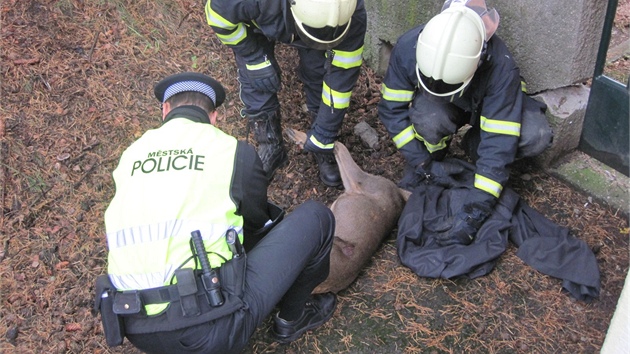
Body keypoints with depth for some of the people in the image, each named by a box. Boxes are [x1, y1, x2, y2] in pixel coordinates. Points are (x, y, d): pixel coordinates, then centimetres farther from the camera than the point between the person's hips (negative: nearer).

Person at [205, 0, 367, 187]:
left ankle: (323, 149, 12)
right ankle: (270, 148, 10)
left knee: (318, 74, -10)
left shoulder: (353, 16, -40)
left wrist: (324, 136, -23)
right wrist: (254, 59, -24)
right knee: (255, 78, -11)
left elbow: (342, 74, -29)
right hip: (259, 19, 0)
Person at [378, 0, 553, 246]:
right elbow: (392, 109, -19)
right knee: (429, 118, -37)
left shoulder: (501, 67, -38)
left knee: (536, 136, -29)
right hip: (437, 107, 0)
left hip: (485, 108, 0)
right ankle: (432, 154, -2)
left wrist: (474, 212, -41)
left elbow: (499, 143, -37)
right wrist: (424, 164, -23)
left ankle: (474, 146, 1)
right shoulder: (408, 47, -33)